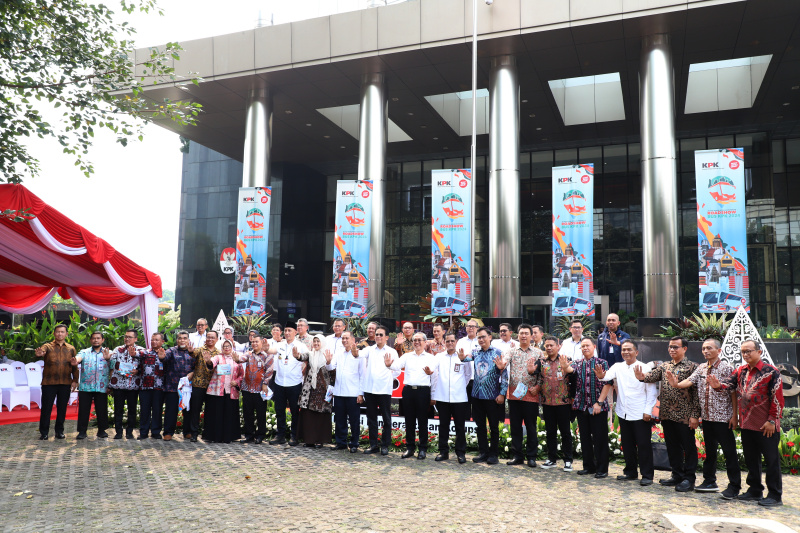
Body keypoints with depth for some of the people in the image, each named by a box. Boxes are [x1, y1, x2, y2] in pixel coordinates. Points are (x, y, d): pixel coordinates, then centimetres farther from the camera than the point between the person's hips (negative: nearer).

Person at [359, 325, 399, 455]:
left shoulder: (392, 352, 5)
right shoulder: (370, 350, 9)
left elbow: (397, 371, 9)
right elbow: (360, 354, -13)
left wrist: (388, 378, -3)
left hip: (384, 389, -2)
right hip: (369, 389, 2)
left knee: (386, 419, 2)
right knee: (371, 418, 8)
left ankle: (385, 445, 12)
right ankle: (373, 445, 17)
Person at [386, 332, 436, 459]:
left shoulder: (430, 357, 5)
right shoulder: (407, 356, 11)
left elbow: (435, 372, -11)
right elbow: (397, 365, -5)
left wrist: (430, 372, -35)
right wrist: (389, 364, -27)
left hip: (423, 390, -2)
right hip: (408, 390, 2)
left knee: (422, 421, 4)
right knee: (409, 420, 8)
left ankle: (423, 449, 14)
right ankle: (410, 447, 19)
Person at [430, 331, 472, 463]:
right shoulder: (438, 357, 7)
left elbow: (468, 374, 13)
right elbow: (434, 377, 8)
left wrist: (462, 387, 9)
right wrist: (433, 395, 6)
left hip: (459, 398, -1)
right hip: (442, 398, 2)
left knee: (460, 426, 3)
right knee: (443, 426, 8)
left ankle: (461, 453, 13)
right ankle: (443, 452, 18)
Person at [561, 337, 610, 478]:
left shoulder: (602, 363, 0)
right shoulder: (577, 364, 10)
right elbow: (569, 370, -12)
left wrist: (599, 402, -12)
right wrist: (565, 367, -37)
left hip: (599, 407, -4)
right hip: (582, 406, 4)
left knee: (600, 438, 0)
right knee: (585, 437, 10)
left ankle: (602, 469, 10)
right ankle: (589, 466, 21)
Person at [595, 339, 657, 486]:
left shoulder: (644, 368, -6)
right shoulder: (618, 367, 6)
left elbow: (651, 391, -6)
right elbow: (608, 376, -13)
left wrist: (648, 410, -11)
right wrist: (601, 375, -36)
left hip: (640, 414, -5)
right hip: (623, 413, 5)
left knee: (644, 445, 0)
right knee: (627, 444, 14)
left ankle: (647, 475, 10)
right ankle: (630, 472, 26)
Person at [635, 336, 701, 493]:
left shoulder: (692, 367, -5)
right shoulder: (664, 366, 12)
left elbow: (696, 392, -8)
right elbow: (653, 375, -3)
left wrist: (695, 415, -13)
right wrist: (642, 377, -27)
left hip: (684, 415, -6)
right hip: (667, 414, 6)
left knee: (688, 447, 4)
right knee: (672, 446, 14)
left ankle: (689, 479, 12)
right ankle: (677, 475, 26)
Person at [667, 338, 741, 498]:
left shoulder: (726, 367, -9)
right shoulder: (701, 368, 9)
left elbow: (733, 392, -11)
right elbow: (690, 381, -3)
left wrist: (734, 415, -14)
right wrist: (676, 385, -24)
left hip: (723, 417, -6)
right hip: (707, 417, 6)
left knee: (729, 452, 0)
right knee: (709, 450, 16)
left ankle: (734, 486, 9)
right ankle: (709, 482, 26)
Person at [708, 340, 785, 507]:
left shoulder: (771, 372, -9)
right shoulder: (740, 371, 9)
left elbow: (778, 399, -10)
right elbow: (729, 384, -5)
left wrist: (772, 420, -13)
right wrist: (718, 385, -27)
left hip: (766, 426, -6)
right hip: (746, 424, 6)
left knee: (771, 460, 3)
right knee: (751, 459, 15)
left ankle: (775, 495, 12)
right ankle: (755, 491, 27)